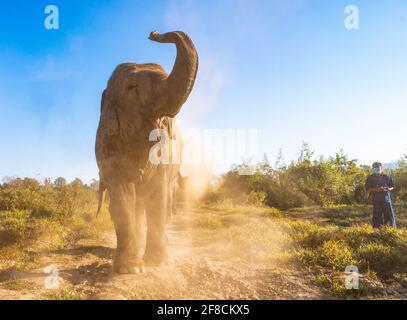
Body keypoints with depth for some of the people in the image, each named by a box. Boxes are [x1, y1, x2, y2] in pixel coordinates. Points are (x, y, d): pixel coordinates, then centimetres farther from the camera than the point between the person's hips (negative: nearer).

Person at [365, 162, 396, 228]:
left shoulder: (387, 177, 8)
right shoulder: (370, 178, 4)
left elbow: (392, 187, 15)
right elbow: (368, 189, 2)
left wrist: (388, 189, -8)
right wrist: (376, 189, -14)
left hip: (386, 198, 1)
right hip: (376, 200, -1)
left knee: (389, 215, -1)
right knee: (377, 216, -1)